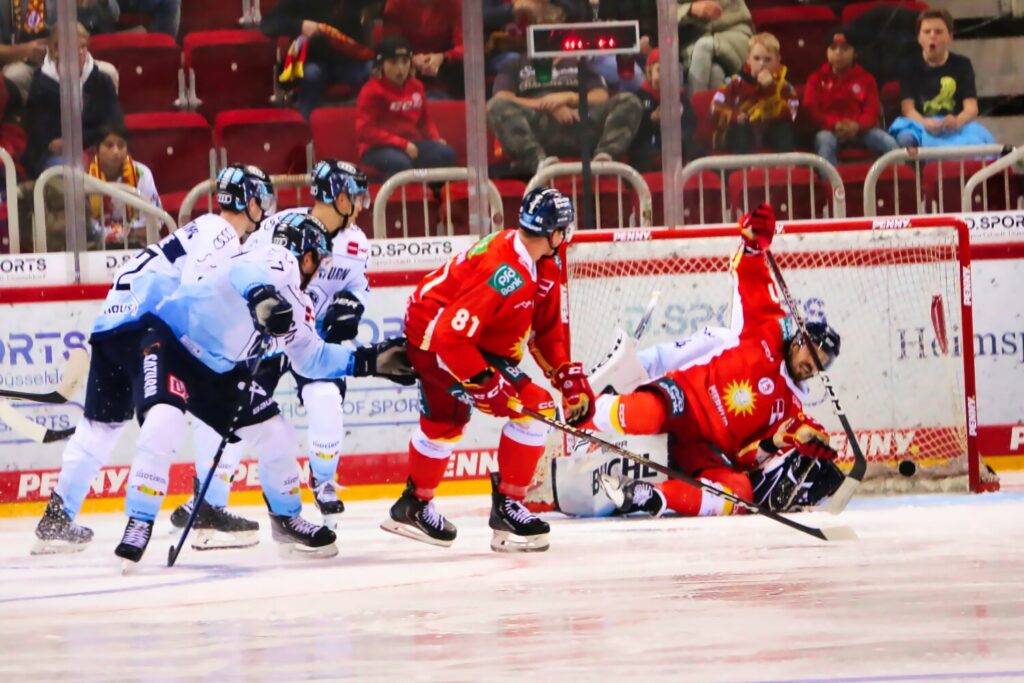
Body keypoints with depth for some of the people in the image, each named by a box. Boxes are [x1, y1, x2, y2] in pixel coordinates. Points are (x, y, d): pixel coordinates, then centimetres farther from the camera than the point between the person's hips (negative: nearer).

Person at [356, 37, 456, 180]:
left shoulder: (416, 86, 10)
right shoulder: (372, 91, -10)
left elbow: (425, 119, 23)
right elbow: (365, 131, -17)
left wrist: (435, 138, 0)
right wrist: (402, 144, -22)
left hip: (411, 145, 6)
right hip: (379, 148, -6)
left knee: (445, 153, -17)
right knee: (400, 163, -39)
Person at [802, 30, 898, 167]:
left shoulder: (866, 78, 14)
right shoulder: (817, 79, 11)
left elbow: (872, 111, 4)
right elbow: (810, 110, 0)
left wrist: (857, 126, -21)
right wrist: (834, 125, -19)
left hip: (860, 130, 2)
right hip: (829, 130, -2)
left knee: (889, 143, -25)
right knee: (824, 140, -39)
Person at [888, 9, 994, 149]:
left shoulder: (962, 65, 10)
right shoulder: (909, 67, 8)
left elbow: (971, 108, -3)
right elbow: (908, 108, -5)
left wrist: (957, 122, -29)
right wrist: (925, 123, -30)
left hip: (957, 127, 1)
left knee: (976, 141, -36)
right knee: (905, 139, -40)